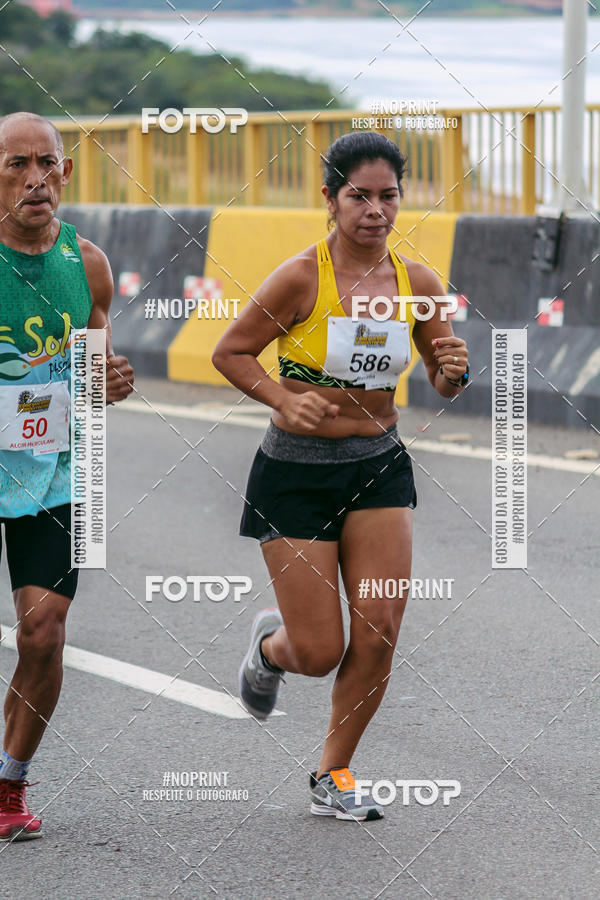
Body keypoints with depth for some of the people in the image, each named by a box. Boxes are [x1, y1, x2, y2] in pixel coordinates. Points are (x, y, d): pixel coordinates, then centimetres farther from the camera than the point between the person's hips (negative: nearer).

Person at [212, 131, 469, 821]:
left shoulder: (417, 283, 0)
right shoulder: (302, 277, -14)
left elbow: (444, 381, 11)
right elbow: (229, 352, -5)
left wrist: (453, 371, -13)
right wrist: (284, 399, -21)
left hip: (379, 468, 4)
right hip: (296, 473, -4)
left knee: (378, 636, -6)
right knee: (319, 654, -3)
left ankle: (334, 773, 15)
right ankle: (270, 644, 36)